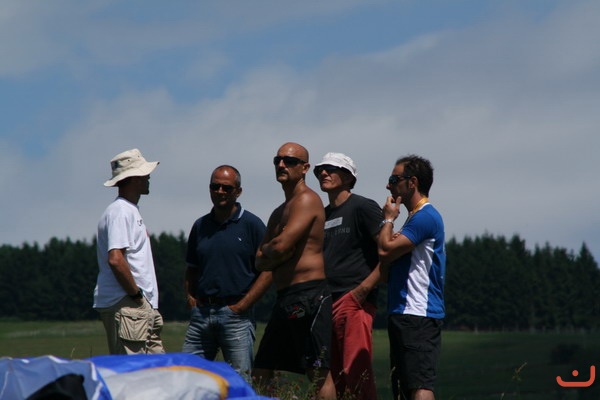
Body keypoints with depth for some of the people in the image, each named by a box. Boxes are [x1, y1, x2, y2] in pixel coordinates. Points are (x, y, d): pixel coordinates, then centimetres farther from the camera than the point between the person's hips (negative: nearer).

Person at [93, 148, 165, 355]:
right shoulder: (120, 212, -13)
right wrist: (136, 294, -17)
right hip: (126, 305, -10)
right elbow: (115, 259, -23)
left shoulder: (130, 210, 20)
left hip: (143, 307, 10)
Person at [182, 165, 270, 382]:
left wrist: (241, 305, -10)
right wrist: (190, 297, 6)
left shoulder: (251, 224, -1)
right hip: (201, 313, 5)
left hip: (236, 314, -5)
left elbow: (268, 271, -5)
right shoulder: (200, 226, 15)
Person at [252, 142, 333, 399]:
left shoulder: (307, 200, -8)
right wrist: (277, 254, -3)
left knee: (320, 378, -11)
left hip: (308, 295, -10)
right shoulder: (279, 212, 22)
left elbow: (281, 246, -19)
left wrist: (267, 249, 3)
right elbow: (260, 263, 18)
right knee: (261, 377, 11)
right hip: (285, 298, 10)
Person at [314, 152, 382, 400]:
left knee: (356, 374, -13)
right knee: (328, 378, 6)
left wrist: (364, 288, -16)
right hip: (325, 304, 8)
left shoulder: (363, 208, -1)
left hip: (354, 302, -8)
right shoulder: (321, 215, 20)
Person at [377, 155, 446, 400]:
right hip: (404, 314, 11)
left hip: (418, 315, -11)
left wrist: (389, 219, -1)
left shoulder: (425, 217, -10)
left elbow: (385, 250, -18)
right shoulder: (417, 216, 23)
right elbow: (385, 269, 21)